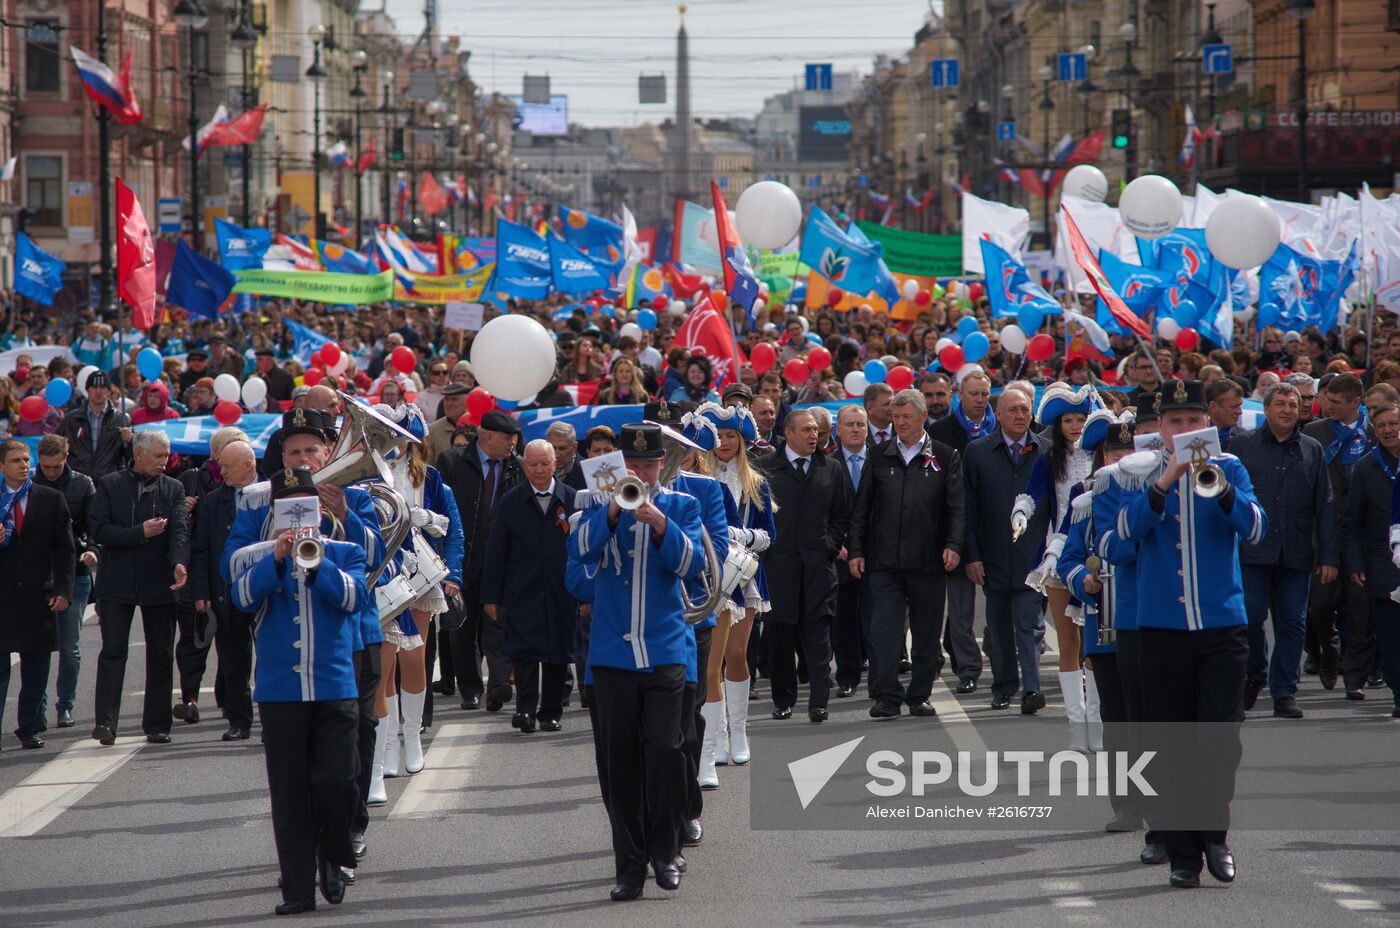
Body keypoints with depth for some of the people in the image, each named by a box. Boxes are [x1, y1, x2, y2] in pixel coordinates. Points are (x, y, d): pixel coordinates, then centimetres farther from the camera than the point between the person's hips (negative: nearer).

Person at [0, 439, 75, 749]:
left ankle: (30, 727, 15)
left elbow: (65, 549, 4)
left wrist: (63, 590, -5)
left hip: (38, 595, 1)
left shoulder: (51, 500, 6)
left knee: (36, 665, 5)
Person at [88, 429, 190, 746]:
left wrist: (179, 563, -24)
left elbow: (180, 530, -5)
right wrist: (140, 533, -15)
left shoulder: (173, 489, 8)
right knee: (113, 650, -9)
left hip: (159, 582, 3)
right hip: (117, 583, -2)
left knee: (161, 654, 6)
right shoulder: (110, 485, 2)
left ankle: (157, 725, 13)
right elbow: (99, 530, -6)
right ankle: (105, 721, -12)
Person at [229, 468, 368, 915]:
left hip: (334, 689, 0)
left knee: (337, 781, -9)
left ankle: (332, 859, 17)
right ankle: (298, 888, 8)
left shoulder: (344, 553, 7)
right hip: (279, 690, 0)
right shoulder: (256, 557, 7)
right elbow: (243, 598, -10)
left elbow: (353, 596, -9)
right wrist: (277, 558, -19)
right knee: (289, 794, 2)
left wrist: (316, 563, -19)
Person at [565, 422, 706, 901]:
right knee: (619, 760, 2)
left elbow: (693, 564, -5)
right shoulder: (601, 505, 8)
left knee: (665, 749, -11)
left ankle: (664, 852, 3)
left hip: (664, 650, -1)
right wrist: (614, 508, -20)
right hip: (613, 653, 1)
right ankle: (630, 866, 7)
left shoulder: (681, 506, 8)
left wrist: (661, 525, -18)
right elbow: (579, 548, -9)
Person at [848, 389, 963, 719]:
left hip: (927, 561, -1)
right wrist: (856, 550, 5)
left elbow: (957, 506, 1)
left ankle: (919, 696, 15)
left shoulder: (945, 457, 5)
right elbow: (862, 508, 12)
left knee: (926, 633, 5)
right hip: (884, 561, 1)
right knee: (884, 630, -6)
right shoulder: (879, 457, 11)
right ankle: (887, 696, -6)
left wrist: (953, 545, -12)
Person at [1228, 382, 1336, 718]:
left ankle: (1284, 692, 9)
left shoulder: (1312, 450, 11)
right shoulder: (1243, 446, 6)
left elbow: (1325, 507, 10)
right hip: (1252, 552, -2)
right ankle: (1254, 675, 18)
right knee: (1250, 617, -7)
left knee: (1293, 624, 1)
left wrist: (1329, 556, 4)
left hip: (1296, 554, 2)